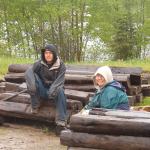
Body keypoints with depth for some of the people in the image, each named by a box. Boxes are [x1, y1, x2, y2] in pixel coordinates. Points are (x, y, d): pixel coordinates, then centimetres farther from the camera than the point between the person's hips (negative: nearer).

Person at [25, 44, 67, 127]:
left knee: (60, 90, -35)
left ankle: (61, 121, -38)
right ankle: (35, 106, -17)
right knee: (34, 76, -24)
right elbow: (28, 72, -22)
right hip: (42, 91, 1)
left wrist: (52, 90, -42)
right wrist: (31, 85, -43)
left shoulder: (61, 65, -9)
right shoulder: (39, 63, -7)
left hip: (54, 89, -1)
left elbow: (59, 80, -22)